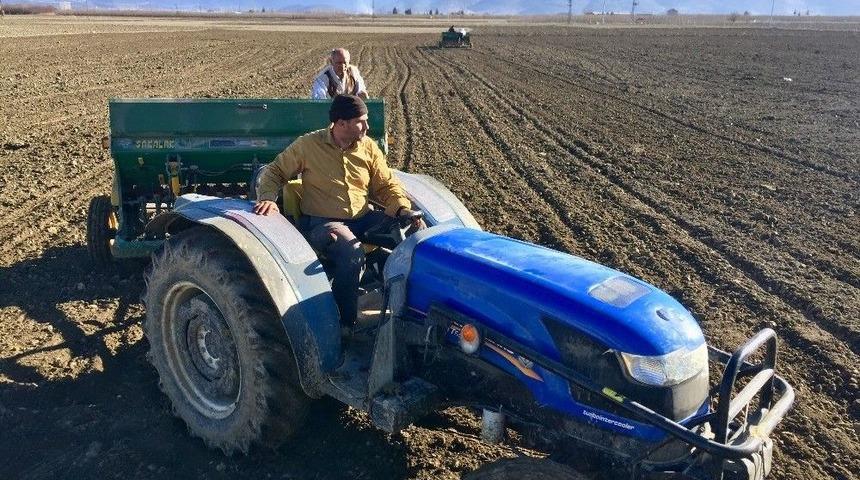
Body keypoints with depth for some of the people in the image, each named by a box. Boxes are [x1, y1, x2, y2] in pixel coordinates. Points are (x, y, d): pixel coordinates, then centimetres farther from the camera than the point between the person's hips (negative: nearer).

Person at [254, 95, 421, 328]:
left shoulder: (368, 146, 7)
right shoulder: (308, 145, -4)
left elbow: (387, 184, 9)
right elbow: (274, 172, 4)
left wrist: (404, 209, -11)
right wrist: (267, 198, -17)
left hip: (363, 218, 5)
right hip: (322, 222, -4)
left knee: (416, 231, -15)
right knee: (352, 253, -37)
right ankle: (344, 324, -18)